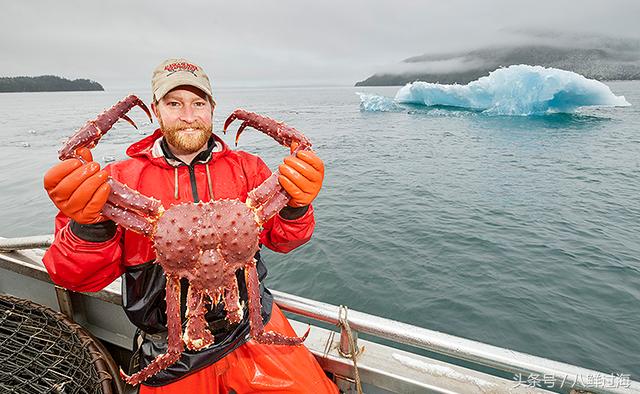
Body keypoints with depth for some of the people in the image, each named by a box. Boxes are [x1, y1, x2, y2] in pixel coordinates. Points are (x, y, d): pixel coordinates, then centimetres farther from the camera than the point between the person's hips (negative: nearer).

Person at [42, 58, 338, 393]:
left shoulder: (247, 168, 0)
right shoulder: (121, 178, -4)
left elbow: (282, 239, -6)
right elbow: (80, 278, -7)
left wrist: (295, 207, -27)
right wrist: (88, 227, -27)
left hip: (252, 329, 1)